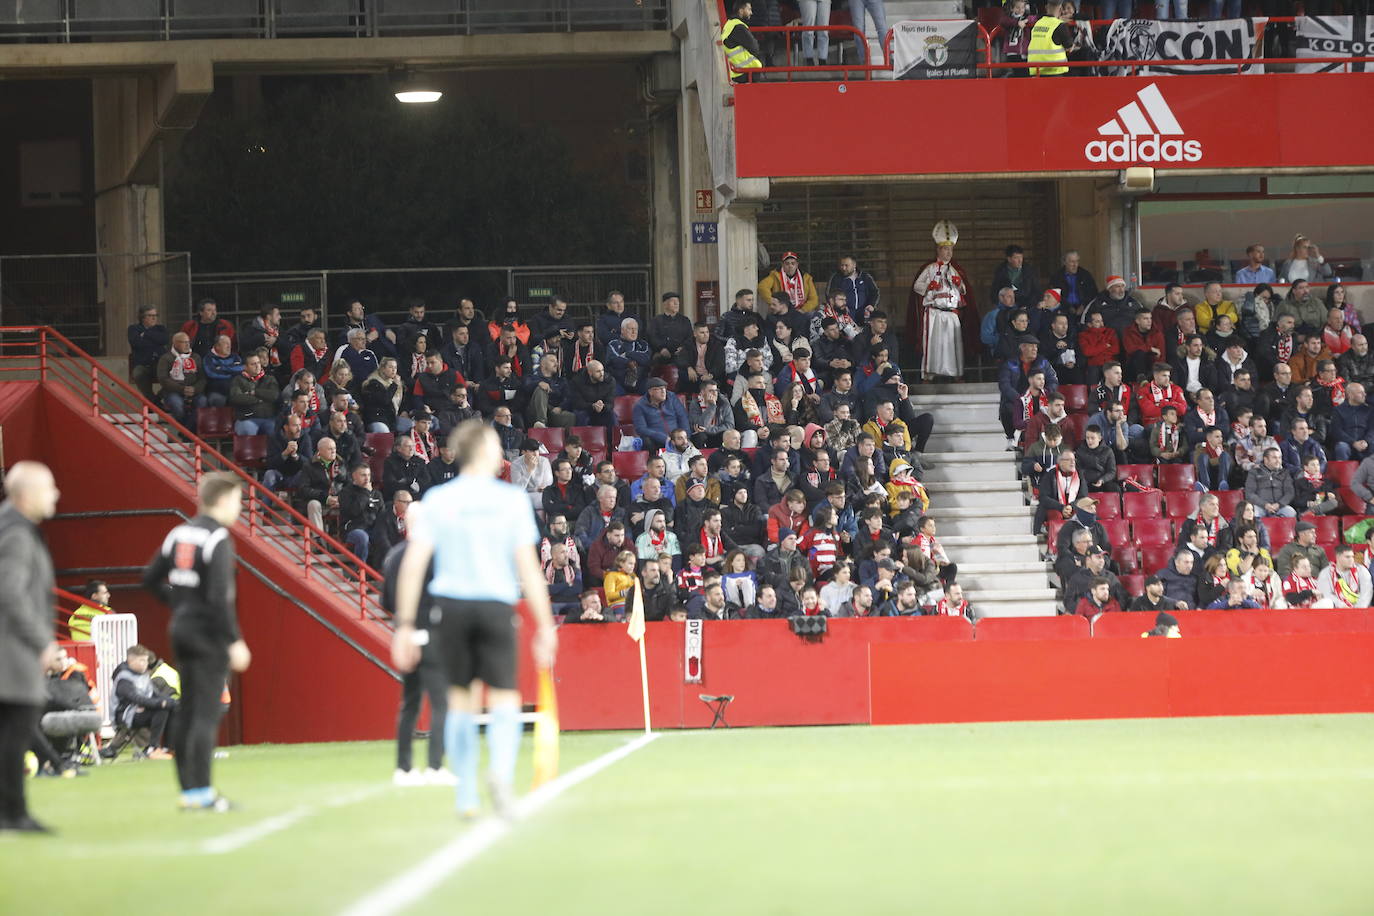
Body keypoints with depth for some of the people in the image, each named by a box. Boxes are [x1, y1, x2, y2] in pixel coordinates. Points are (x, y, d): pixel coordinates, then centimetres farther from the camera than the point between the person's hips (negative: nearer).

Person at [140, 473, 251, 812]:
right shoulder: (218, 539, -15)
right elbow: (220, 596, -21)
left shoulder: (179, 534, 10)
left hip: (181, 630, 8)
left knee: (187, 711, 11)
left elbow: (150, 578, 14)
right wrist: (235, 642, -18)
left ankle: (188, 788, 15)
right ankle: (202, 792, -8)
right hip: (209, 634, -8)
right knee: (206, 713, -7)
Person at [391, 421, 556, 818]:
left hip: (451, 606, 2)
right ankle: (501, 768, -29)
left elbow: (413, 565, -3)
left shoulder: (436, 500, 2)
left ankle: (466, 796, 13)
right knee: (504, 699, 0)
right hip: (495, 605, -2)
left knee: (460, 697, 12)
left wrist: (405, 625, 0)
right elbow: (528, 567, -3)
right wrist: (545, 625, 1)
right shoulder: (512, 500, -1)